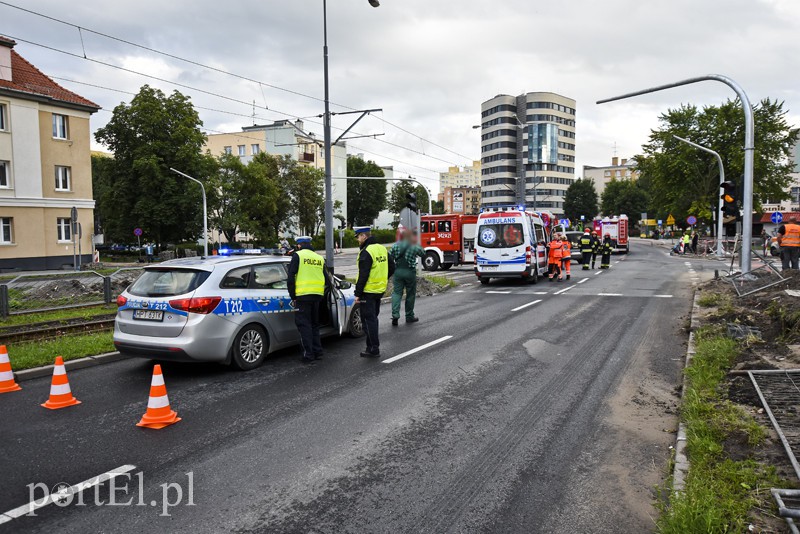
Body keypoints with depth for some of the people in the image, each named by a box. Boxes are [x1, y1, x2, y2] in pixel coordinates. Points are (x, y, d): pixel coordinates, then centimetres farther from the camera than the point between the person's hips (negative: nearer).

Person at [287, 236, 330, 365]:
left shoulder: (297, 256, 0)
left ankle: (308, 354, -3)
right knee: (314, 323, 18)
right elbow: (327, 280, 17)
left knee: (304, 324, -1)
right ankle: (317, 351, 20)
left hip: (303, 295, -5)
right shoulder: (320, 258, 16)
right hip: (318, 295, 5)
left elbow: (291, 278, -5)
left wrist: (293, 297, 1)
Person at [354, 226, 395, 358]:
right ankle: (373, 346, 25)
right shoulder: (382, 249, 10)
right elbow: (392, 267, 16)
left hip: (368, 292, -8)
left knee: (368, 320, -2)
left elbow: (363, 275, -21)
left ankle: (373, 349, 0)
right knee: (373, 318, 18)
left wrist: (358, 293, -17)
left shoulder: (366, 252, -17)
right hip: (380, 290, 9)